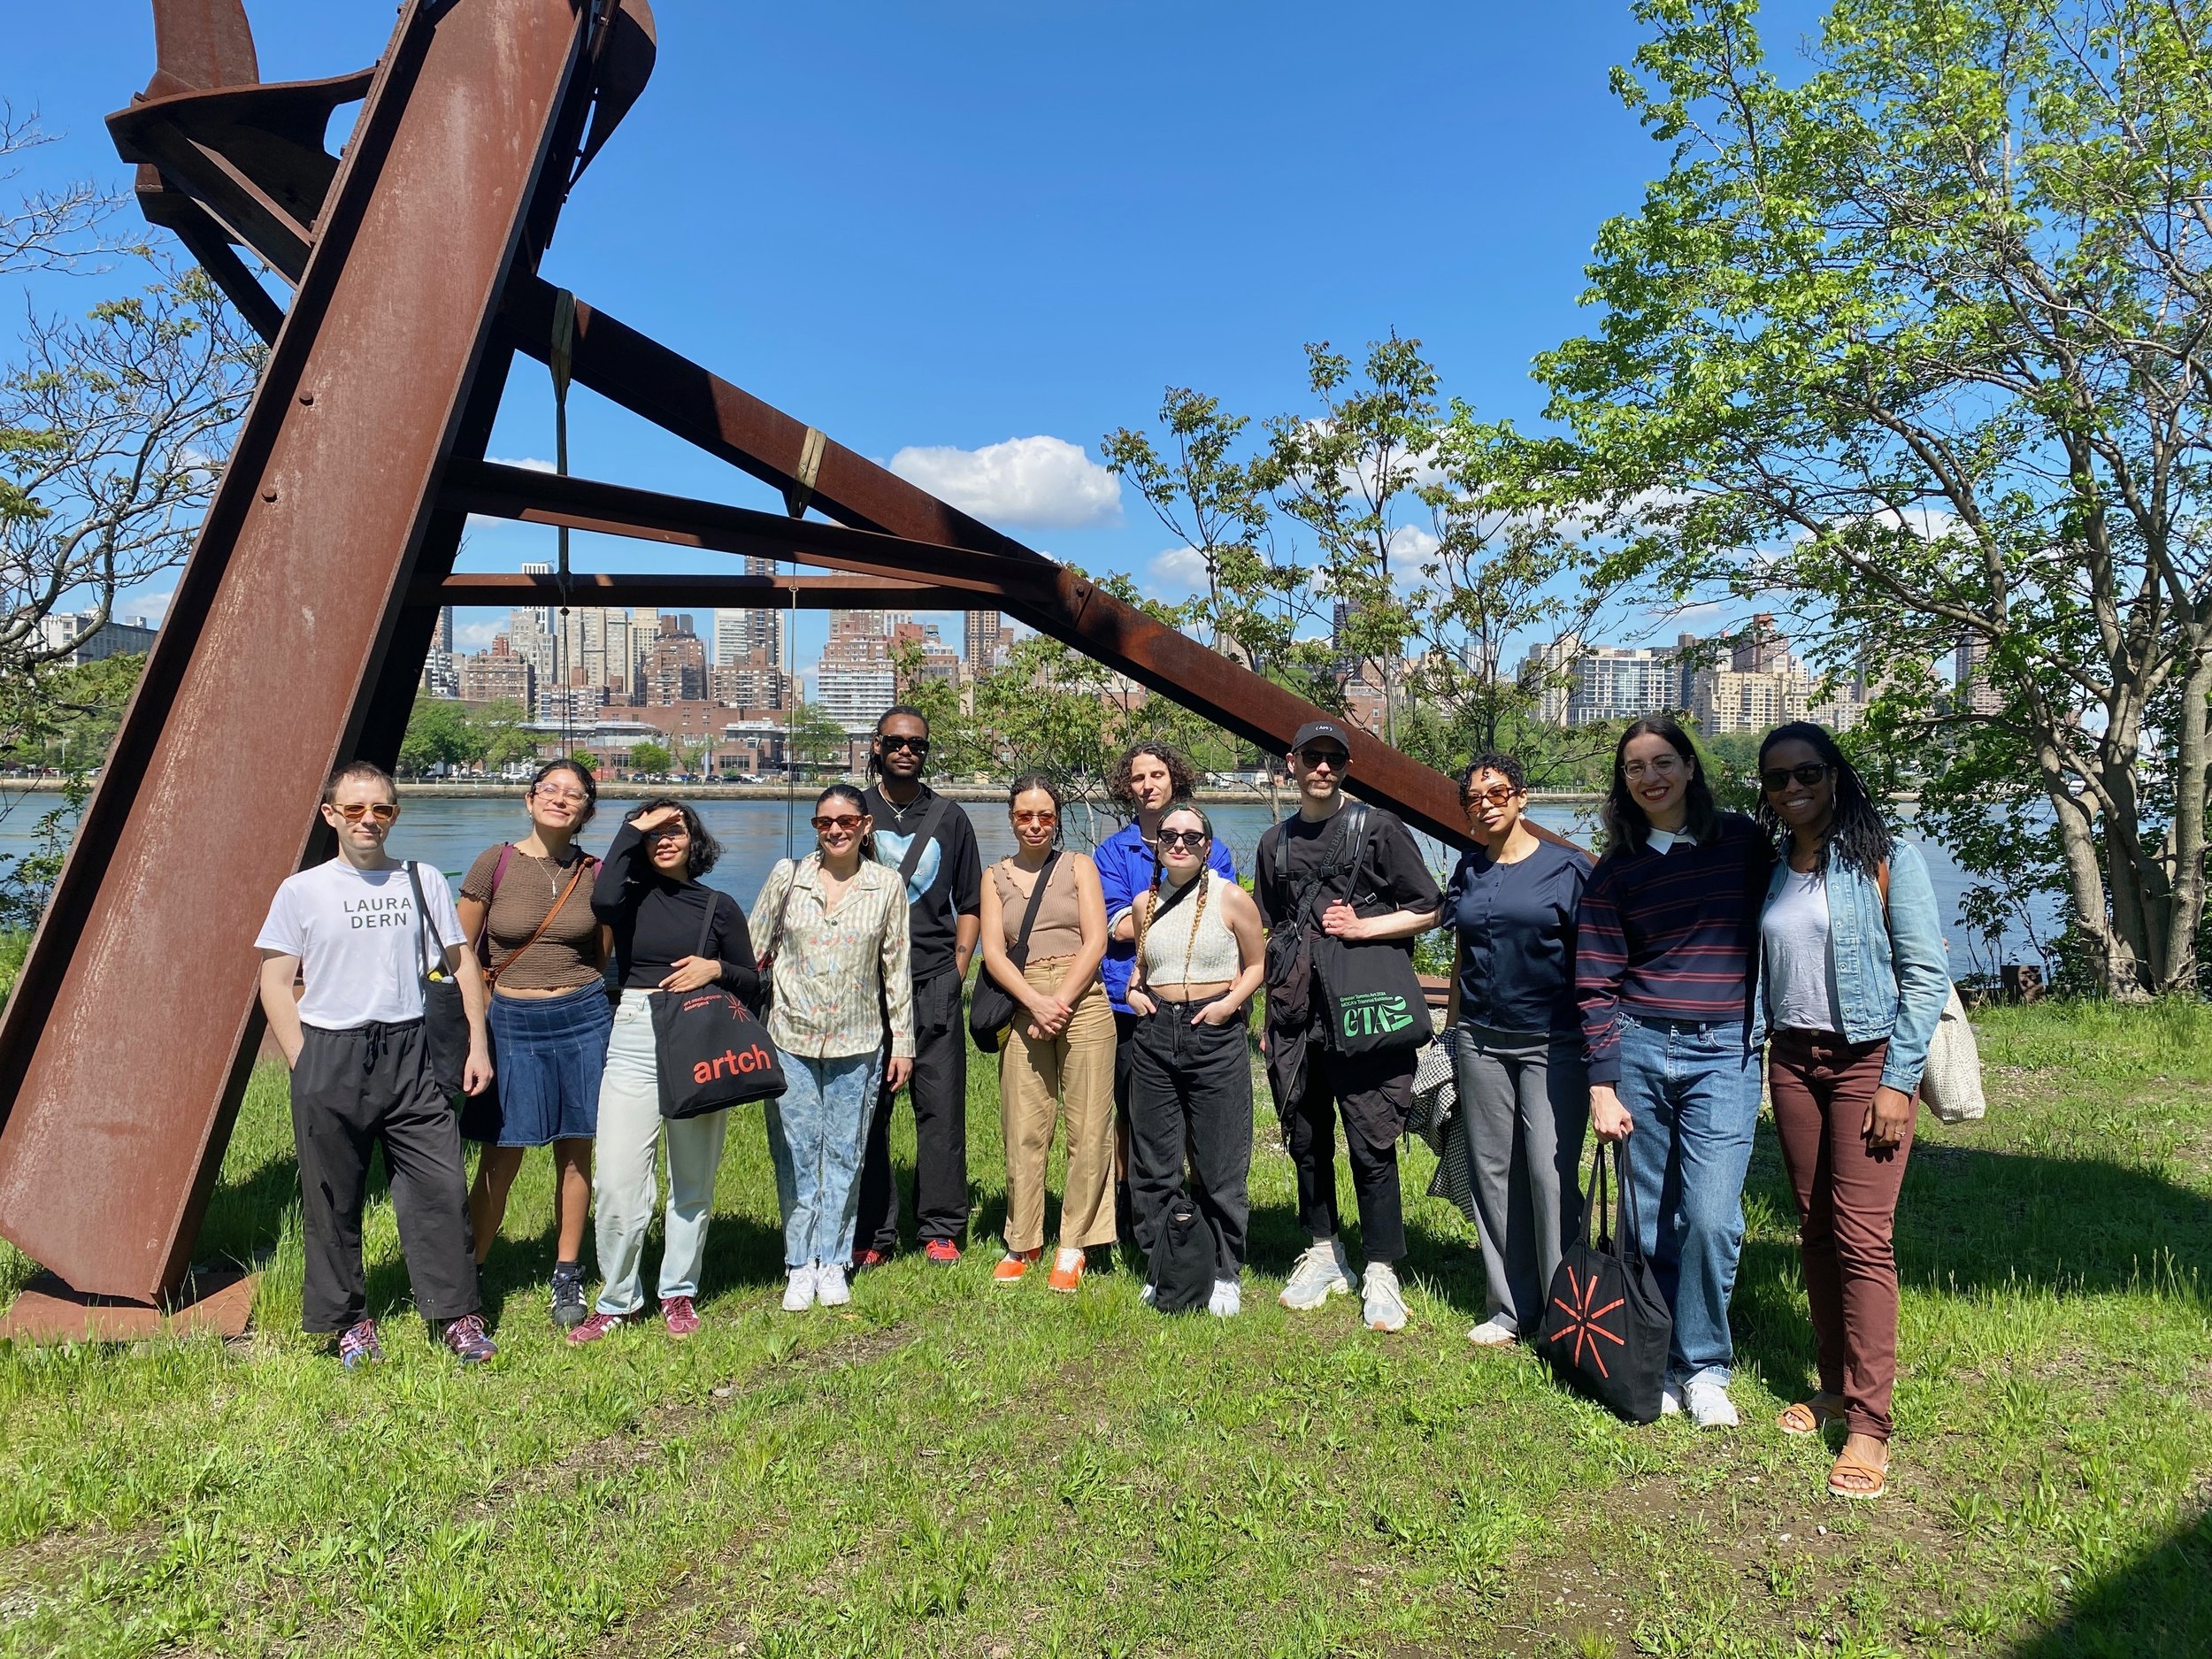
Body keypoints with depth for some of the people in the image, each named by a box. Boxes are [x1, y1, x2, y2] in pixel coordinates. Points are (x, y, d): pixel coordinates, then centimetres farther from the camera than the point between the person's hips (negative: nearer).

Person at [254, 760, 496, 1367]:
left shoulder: (424, 883, 6)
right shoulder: (301, 890, 2)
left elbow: (462, 962, 12)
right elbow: (275, 982, 3)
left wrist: (478, 1044, 7)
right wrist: (304, 1065, -4)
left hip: (408, 1054, 1)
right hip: (329, 1055, -1)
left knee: (441, 1185, -2)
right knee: (334, 1198, 6)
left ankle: (456, 1315, 10)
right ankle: (350, 1321, 21)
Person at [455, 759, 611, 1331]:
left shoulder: (594, 873, 2)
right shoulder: (494, 863, -5)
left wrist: (608, 1024, 12)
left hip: (582, 1018, 2)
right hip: (511, 1020, -2)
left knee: (575, 1150, 9)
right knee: (501, 1159, 3)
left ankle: (567, 1275, 23)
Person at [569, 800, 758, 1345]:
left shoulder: (720, 907, 9)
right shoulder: (634, 896, 7)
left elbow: (751, 987, 11)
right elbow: (602, 901, -19)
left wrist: (716, 969, -10)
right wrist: (631, 830, -9)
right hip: (634, 1040, -1)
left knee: (693, 1180, 9)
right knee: (617, 1182, -4)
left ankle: (679, 1293, 25)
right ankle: (618, 1299, 14)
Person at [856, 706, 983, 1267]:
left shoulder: (949, 817, 12)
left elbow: (969, 904, 15)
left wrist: (958, 968, 4)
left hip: (934, 982, 1)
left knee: (941, 1106, 0)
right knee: (868, 1109, 1)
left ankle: (941, 1228, 10)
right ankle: (873, 1235, 10)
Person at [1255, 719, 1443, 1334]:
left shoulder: (1378, 828, 2)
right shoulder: (1275, 843, 15)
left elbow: (1428, 910, 1)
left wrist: (1362, 926, -12)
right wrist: (1267, 1018, 16)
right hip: (1295, 1019, 5)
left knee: (1371, 1144, -4)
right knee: (1307, 1141, 10)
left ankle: (1380, 1273, 5)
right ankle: (1323, 1255, 24)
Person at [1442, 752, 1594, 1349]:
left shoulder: (1566, 866, -3)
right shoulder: (1469, 869, 11)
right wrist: (1450, 1032, 15)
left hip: (1553, 1042, -4)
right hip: (1481, 1041, 5)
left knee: (1550, 1172, -9)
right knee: (1493, 1171, 6)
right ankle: (1513, 1309, 17)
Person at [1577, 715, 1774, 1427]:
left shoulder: (1744, 841, 3)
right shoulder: (1614, 872, 5)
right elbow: (1597, 986, 3)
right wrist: (1602, 1086, -2)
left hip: (1725, 1053, -1)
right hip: (1640, 1049, 1)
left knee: (1711, 1216, -10)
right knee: (1653, 1221, 6)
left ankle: (1705, 1368, 10)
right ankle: (1659, 1364, 21)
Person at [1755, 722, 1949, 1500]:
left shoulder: (1885, 857, -6)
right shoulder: (1768, 867, 8)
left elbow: (1927, 973, -8)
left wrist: (1898, 1081, -13)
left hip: (1867, 1060, -5)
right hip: (1791, 1061, 5)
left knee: (1861, 1235, -7)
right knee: (1815, 1230, 9)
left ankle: (1869, 1422, 0)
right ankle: (1835, 1385, 22)